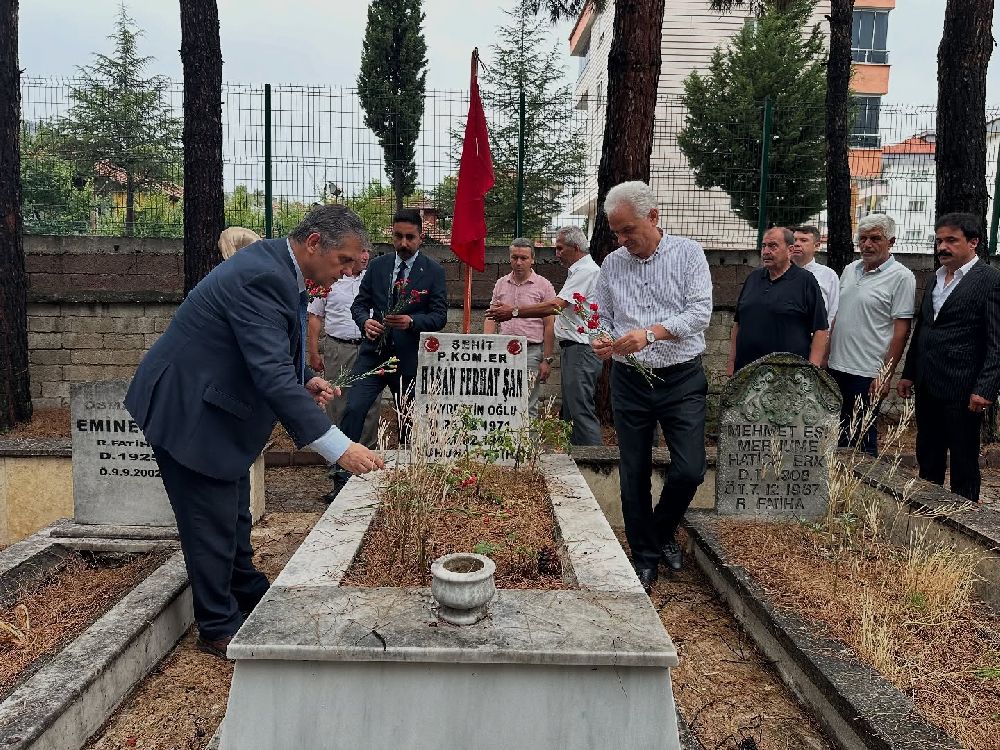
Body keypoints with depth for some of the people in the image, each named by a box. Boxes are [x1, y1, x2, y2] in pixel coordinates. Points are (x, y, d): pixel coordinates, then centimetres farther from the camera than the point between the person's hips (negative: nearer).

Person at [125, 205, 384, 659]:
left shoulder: (274, 266, 2)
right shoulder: (260, 276, -30)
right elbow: (272, 375, -37)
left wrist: (305, 381, -4)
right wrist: (337, 447, -40)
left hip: (216, 409, 10)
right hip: (187, 411, -10)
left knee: (234, 513, 22)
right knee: (212, 521, 2)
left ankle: (250, 595, 40)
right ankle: (219, 629, 19)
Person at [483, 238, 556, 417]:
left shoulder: (543, 286, 1)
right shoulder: (500, 284, 13)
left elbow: (549, 325, -2)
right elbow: (491, 318, 14)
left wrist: (547, 360, -6)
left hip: (532, 351, -4)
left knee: (528, 408, -2)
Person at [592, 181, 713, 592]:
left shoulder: (688, 253, -3)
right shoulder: (612, 265, 6)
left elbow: (700, 311, -13)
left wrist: (650, 333, -27)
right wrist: (602, 340, -12)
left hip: (682, 378, -2)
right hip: (630, 382, 3)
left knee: (689, 471, -7)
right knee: (634, 476, 7)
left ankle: (662, 531, 24)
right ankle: (645, 558, 24)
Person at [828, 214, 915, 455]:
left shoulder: (901, 277, -8)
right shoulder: (850, 270, 11)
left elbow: (901, 331, -11)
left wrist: (885, 375, -14)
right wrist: (825, 357, 12)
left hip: (867, 373, -6)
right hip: (836, 367, 6)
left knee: (861, 440, 2)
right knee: (837, 436, 13)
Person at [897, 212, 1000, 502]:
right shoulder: (936, 278, 14)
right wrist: (908, 374, 17)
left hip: (962, 391, -7)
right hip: (927, 387, 7)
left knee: (963, 462, 4)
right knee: (927, 457, 16)